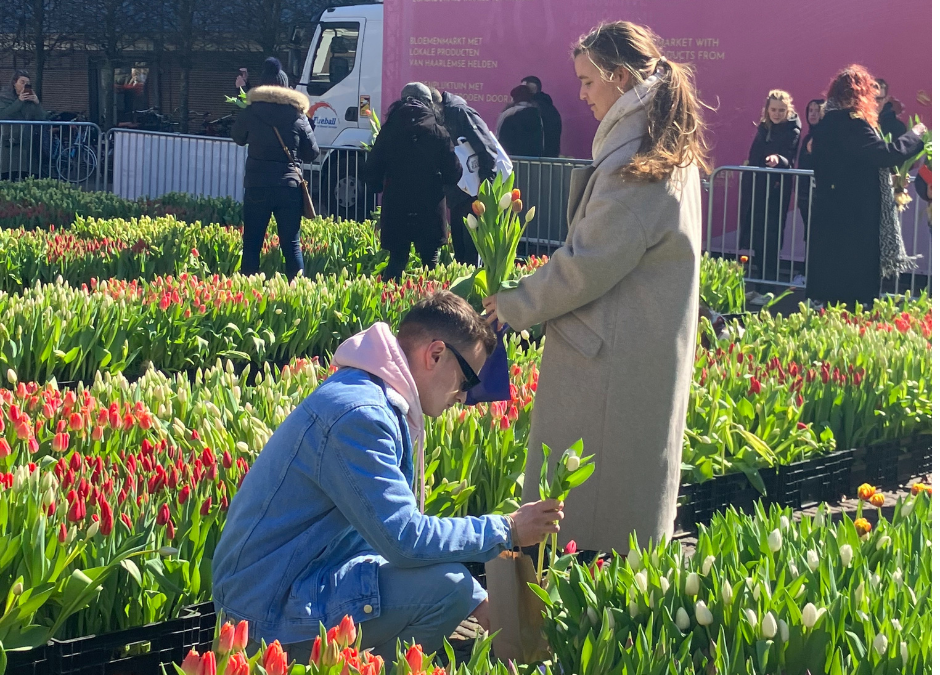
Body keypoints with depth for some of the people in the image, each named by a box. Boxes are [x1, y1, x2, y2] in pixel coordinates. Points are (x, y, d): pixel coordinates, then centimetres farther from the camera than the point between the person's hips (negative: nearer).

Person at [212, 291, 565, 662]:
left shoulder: (374, 400, 10)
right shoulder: (358, 414, -22)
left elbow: (391, 525, 17)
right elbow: (404, 540, -25)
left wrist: (477, 600, 11)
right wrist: (506, 531, -12)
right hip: (269, 613, -11)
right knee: (446, 586, -21)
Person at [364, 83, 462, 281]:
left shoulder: (388, 131, 0)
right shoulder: (439, 133, -5)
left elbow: (372, 170, 2)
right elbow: (453, 173, -4)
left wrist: (380, 188, 21)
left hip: (395, 207, 2)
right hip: (430, 210, -2)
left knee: (397, 259, 10)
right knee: (430, 259, 6)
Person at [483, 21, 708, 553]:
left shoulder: (634, 163, -20)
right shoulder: (674, 154, 12)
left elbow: (587, 265, -19)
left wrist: (512, 306, -6)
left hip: (613, 359, -10)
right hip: (649, 346, 10)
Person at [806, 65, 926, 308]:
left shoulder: (827, 123, 12)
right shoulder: (852, 124, -18)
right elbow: (885, 154, -24)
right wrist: (914, 135, -9)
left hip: (829, 212, 10)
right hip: (855, 215, -10)